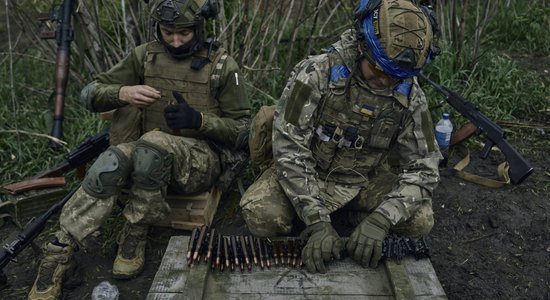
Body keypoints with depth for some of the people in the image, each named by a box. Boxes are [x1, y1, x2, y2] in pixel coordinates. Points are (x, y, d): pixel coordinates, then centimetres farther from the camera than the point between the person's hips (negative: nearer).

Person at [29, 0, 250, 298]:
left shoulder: (222, 65, -5)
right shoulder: (145, 56, 4)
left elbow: (242, 127, -2)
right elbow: (91, 93, 4)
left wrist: (198, 120, -20)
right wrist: (122, 92, -19)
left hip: (201, 160, -3)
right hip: (150, 156, 3)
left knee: (152, 144, -36)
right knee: (109, 165, -31)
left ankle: (135, 235, -16)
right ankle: (59, 253, -20)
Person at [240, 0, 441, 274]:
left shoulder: (411, 98, -14)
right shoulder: (315, 74, -24)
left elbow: (423, 167, -13)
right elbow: (290, 150, -25)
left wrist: (379, 220, -29)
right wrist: (317, 222, -32)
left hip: (364, 182, 3)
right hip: (308, 174, -2)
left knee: (419, 220, -19)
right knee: (260, 216, -28)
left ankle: (347, 216, 6)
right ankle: (326, 217, 2)